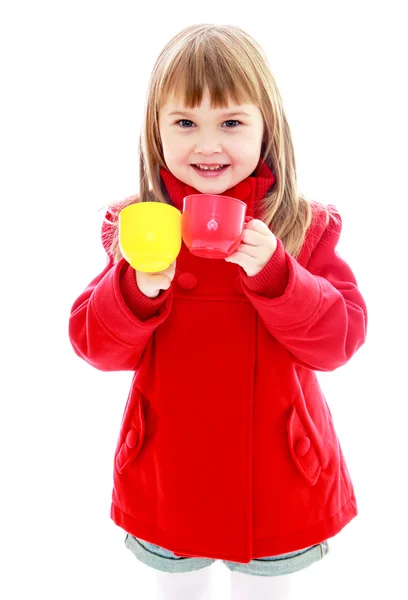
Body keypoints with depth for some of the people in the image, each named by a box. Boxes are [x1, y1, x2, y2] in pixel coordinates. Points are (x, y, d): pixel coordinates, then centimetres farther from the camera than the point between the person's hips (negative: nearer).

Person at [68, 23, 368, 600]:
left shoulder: (307, 226, -10)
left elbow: (341, 339, -15)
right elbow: (95, 344, -10)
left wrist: (274, 273, -30)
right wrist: (138, 288, -30)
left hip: (275, 476, 0)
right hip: (166, 473, 1)